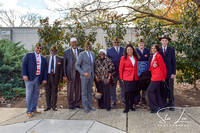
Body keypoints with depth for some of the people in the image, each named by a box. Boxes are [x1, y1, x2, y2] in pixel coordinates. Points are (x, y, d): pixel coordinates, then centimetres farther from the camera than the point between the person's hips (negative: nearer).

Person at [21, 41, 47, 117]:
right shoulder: (28, 55, 6)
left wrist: (44, 79, 5)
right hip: (30, 78, -4)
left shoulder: (43, 58, 16)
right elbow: (23, 65, -2)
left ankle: (34, 109, 22)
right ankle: (29, 111, 7)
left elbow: (45, 69, 14)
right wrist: (24, 75, -14)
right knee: (29, 95, -1)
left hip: (38, 78, 4)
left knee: (36, 94, 9)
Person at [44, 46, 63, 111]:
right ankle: (48, 106, 18)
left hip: (55, 77, -1)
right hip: (47, 76, 2)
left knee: (54, 92, 6)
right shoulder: (46, 58, 9)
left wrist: (60, 78, -4)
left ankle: (54, 106, 17)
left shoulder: (60, 59, 5)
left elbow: (61, 69, 2)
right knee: (47, 92, 8)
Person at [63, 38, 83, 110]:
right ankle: (71, 105, 18)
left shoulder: (80, 50, 8)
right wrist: (65, 75, -4)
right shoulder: (66, 51, 3)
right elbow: (64, 64, 2)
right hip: (70, 73, -2)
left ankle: (77, 105, 20)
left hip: (79, 72, 2)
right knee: (70, 90, 4)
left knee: (78, 89, 6)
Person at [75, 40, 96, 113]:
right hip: (84, 76, -5)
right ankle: (85, 107, 11)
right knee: (84, 92, 3)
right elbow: (77, 65, -8)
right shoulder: (82, 54, -8)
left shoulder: (93, 54, 10)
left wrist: (93, 74, 13)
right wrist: (83, 73, -16)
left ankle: (89, 106, 22)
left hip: (91, 75, 6)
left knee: (89, 91, 13)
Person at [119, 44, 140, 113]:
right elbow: (120, 69, 2)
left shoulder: (136, 57, 12)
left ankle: (131, 106, 20)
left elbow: (137, 67, 19)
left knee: (133, 92, 6)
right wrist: (121, 78, 1)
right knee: (127, 92, -9)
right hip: (127, 78, -4)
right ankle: (127, 107, 1)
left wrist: (138, 75, 11)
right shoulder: (123, 58, 0)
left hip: (135, 78, 4)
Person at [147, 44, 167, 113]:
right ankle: (160, 107, 19)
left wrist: (164, 77, -3)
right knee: (156, 92, 11)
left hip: (157, 77, -9)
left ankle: (155, 107, -2)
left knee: (150, 90, -11)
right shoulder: (153, 56, 17)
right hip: (154, 76, 9)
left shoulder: (158, 56, -10)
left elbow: (163, 67, -9)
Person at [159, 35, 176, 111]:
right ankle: (164, 103, 17)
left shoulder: (171, 50, 4)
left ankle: (171, 104, 12)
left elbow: (173, 62, 1)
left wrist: (173, 73, -7)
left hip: (169, 73, -1)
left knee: (170, 89, 2)